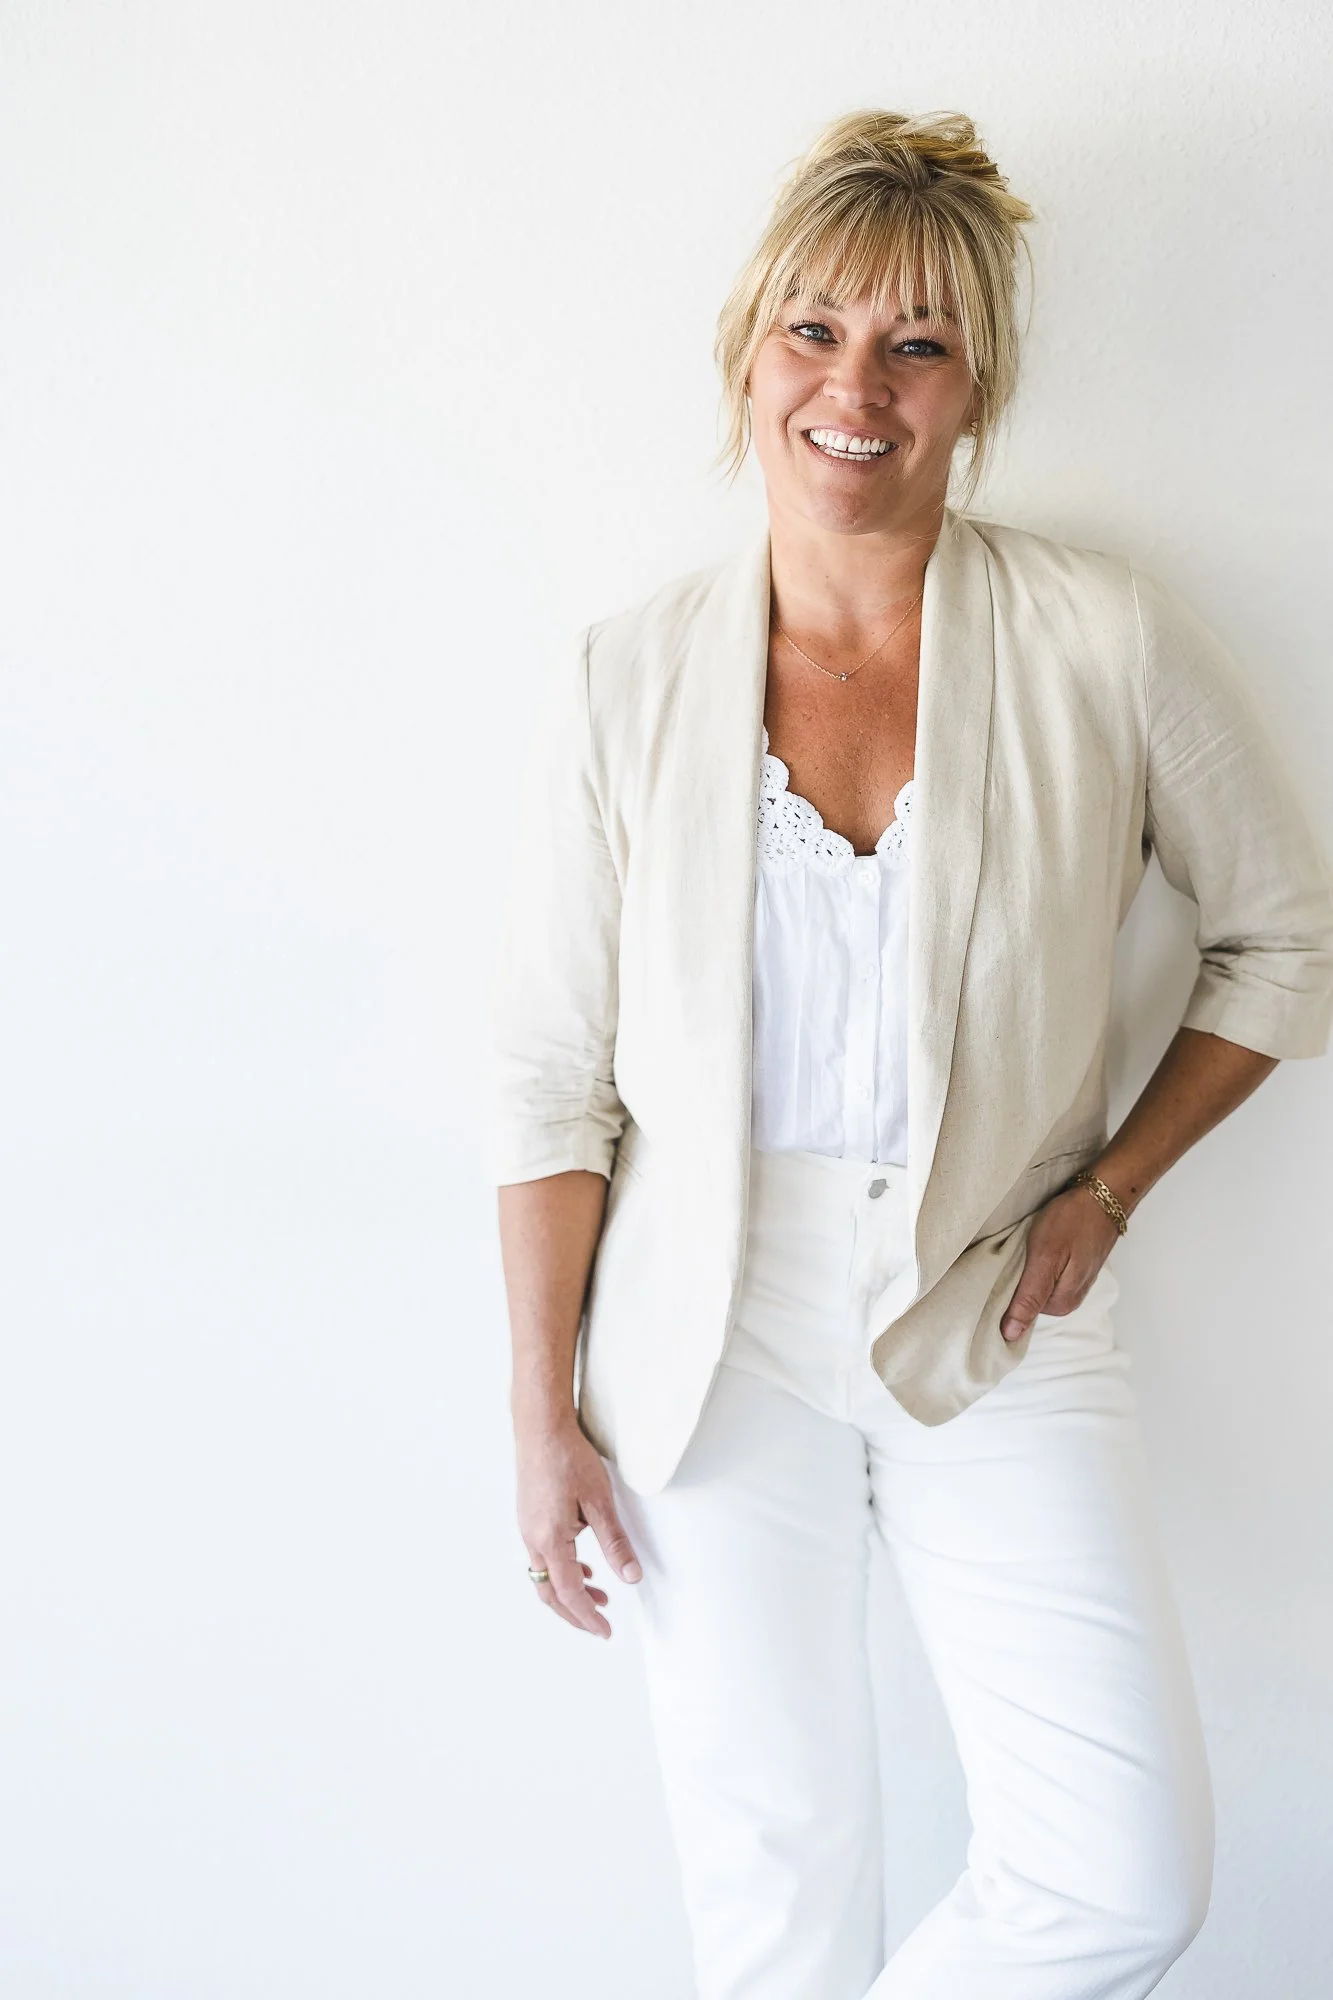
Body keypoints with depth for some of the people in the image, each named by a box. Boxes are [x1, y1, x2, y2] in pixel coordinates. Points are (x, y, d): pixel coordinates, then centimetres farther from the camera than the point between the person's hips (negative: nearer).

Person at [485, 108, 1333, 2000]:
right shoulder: (621, 686, -5)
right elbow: (549, 1077, 0)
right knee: (770, 1847, 12)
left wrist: (1110, 1185, -2)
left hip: (1001, 1337, 0)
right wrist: (547, 1408, -2)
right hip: (712, 1334, 0)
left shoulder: (1110, 648, -8)